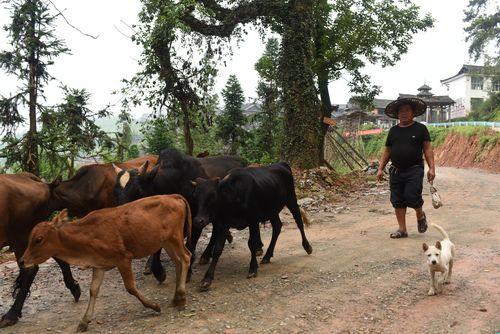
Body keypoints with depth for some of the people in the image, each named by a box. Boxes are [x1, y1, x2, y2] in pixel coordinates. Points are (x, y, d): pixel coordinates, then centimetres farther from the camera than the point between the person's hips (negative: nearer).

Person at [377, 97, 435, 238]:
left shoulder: (420, 129, 3)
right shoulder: (393, 130, 13)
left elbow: (428, 149, 0)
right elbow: (387, 152, 16)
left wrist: (432, 168, -9)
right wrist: (380, 169, 9)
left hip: (414, 170, -4)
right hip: (396, 171, 4)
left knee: (412, 196, -14)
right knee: (397, 201, 3)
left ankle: (420, 216, 19)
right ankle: (402, 229, 14)